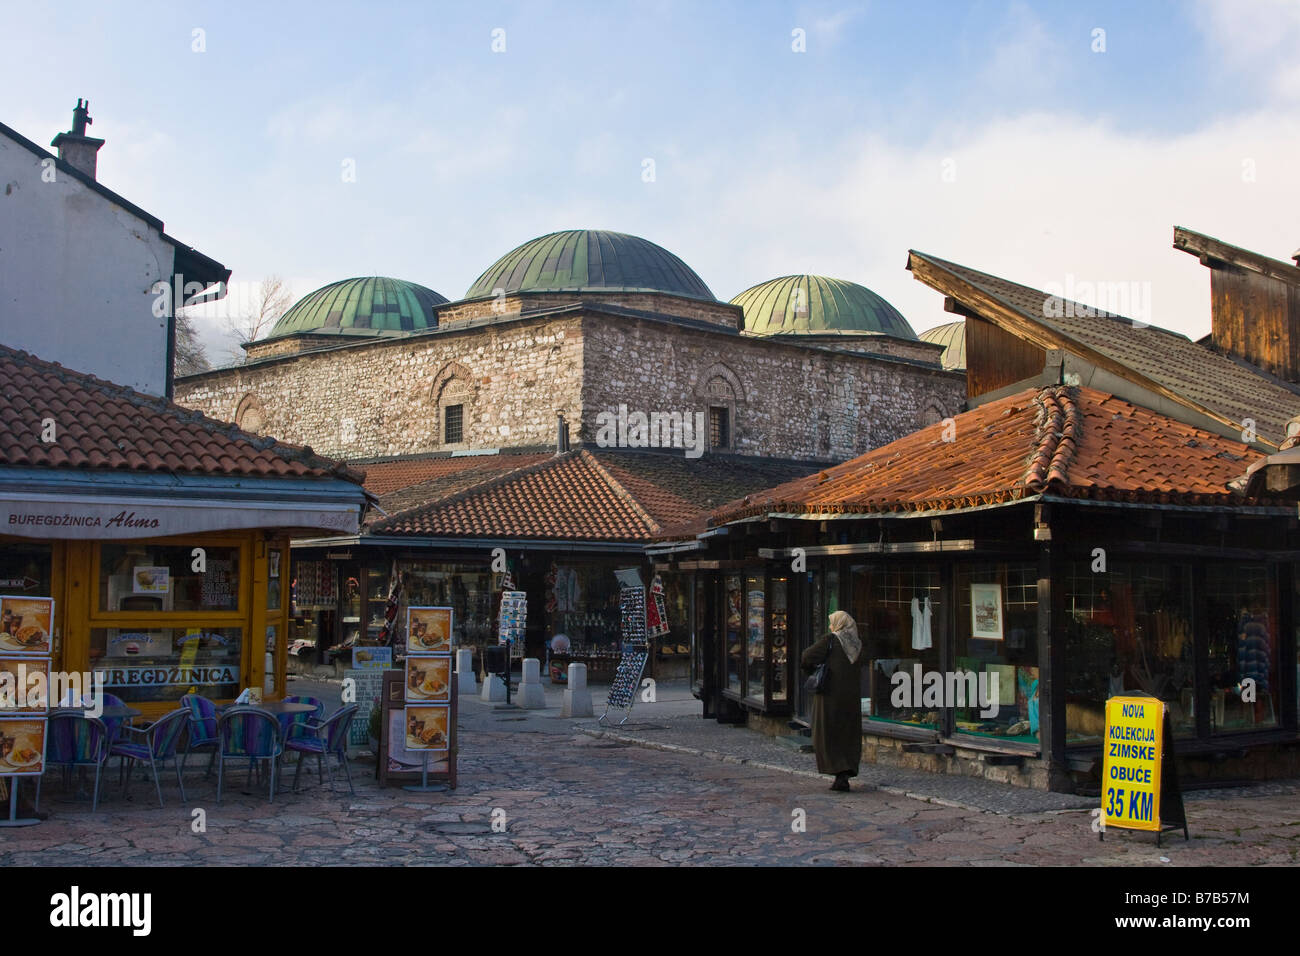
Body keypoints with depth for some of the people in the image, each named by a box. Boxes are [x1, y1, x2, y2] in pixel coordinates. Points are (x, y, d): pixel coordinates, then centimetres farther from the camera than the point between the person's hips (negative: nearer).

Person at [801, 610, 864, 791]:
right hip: (852, 696, 5)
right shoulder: (857, 644, 7)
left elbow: (806, 658, -14)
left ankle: (840, 774, -8)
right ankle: (845, 776, 7)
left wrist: (812, 670, 7)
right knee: (849, 736, 12)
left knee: (828, 736, 3)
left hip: (830, 695, -5)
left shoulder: (830, 640, -10)